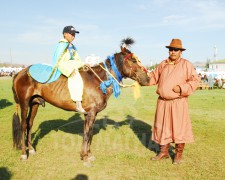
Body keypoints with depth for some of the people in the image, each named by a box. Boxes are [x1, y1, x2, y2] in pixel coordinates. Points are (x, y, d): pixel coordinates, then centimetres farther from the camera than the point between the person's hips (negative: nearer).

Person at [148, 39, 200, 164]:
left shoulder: (186, 64, -5)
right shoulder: (163, 64, 9)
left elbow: (196, 80, -7)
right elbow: (153, 77, 16)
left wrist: (182, 88, -18)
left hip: (178, 102, -4)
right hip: (163, 101, 5)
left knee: (179, 128, 4)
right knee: (162, 127, 12)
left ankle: (179, 154, 22)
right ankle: (164, 152, 28)